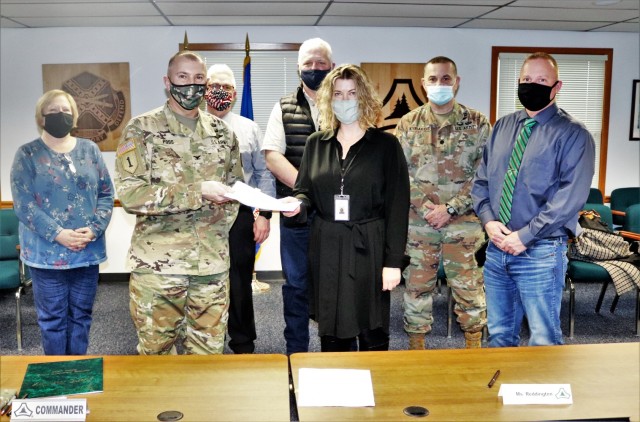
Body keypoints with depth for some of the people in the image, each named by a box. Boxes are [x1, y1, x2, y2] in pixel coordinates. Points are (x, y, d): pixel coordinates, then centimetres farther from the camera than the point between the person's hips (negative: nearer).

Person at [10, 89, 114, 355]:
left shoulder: (90, 150, 8)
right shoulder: (27, 154, 0)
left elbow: (106, 193, 5)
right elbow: (22, 203, -8)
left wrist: (94, 229, -11)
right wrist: (57, 234, -17)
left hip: (88, 250, 3)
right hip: (47, 252, -2)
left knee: (81, 314, 12)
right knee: (53, 317, 6)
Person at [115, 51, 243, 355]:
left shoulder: (221, 132, 11)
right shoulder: (142, 129, -3)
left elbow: (234, 187, 20)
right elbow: (129, 193, -14)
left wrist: (219, 226, 5)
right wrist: (198, 192, -20)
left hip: (213, 264, 4)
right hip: (157, 264, -3)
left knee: (208, 352, 12)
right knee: (157, 353, 9)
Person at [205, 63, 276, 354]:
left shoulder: (250, 129, 10)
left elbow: (264, 174, 8)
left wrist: (264, 214, -1)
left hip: (240, 216, 1)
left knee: (239, 285, 7)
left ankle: (243, 347, 22)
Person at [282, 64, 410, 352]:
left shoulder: (385, 144, -1)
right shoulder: (316, 144, 10)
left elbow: (397, 206, -5)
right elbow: (305, 191, 14)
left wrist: (393, 261, -10)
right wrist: (297, 203, -11)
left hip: (368, 250, -3)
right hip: (327, 250, 3)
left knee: (372, 331, 6)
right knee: (331, 332, 11)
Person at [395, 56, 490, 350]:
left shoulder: (477, 124, 1)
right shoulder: (408, 125, 4)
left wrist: (450, 209, -11)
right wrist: (427, 208, -10)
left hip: (463, 224, -1)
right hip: (418, 224, 1)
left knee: (469, 287, 7)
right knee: (417, 287, 10)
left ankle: (474, 345, 26)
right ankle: (416, 346, 25)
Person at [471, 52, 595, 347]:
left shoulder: (573, 134, -6)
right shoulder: (502, 127, 11)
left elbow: (570, 196, -15)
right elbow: (481, 181, 12)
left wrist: (524, 236, -17)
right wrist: (488, 220, -5)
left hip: (540, 252, -5)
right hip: (497, 247, 5)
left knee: (543, 341, 4)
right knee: (499, 334, 16)